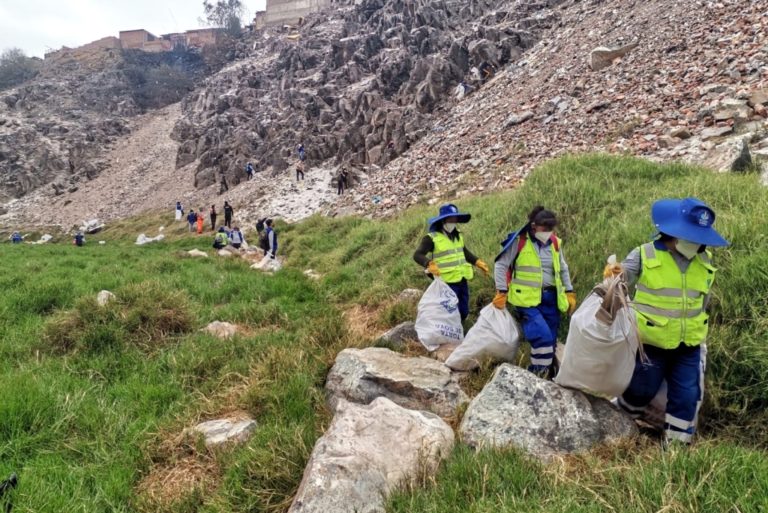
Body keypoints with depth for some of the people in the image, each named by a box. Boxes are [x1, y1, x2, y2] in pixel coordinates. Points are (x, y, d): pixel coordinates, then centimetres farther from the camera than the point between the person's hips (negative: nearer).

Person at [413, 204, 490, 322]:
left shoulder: (458, 236, 12)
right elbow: (417, 255, -22)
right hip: (447, 282, -7)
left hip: (463, 281, 7)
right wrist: (429, 264, -41)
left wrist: (478, 262, 16)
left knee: (463, 312, 15)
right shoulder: (432, 238, -12)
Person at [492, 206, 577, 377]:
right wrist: (501, 292, -8)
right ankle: (540, 374, -3)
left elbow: (563, 269, 20)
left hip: (550, 298, 6)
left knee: (551, 340, 8)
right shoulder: (519, 241, -9)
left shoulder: (555, 243, 7)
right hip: (527, 299, -6)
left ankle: (539, 374, 24)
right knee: (543, 336, -19)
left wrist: (569, 293, 16)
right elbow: (501, 265, -4)